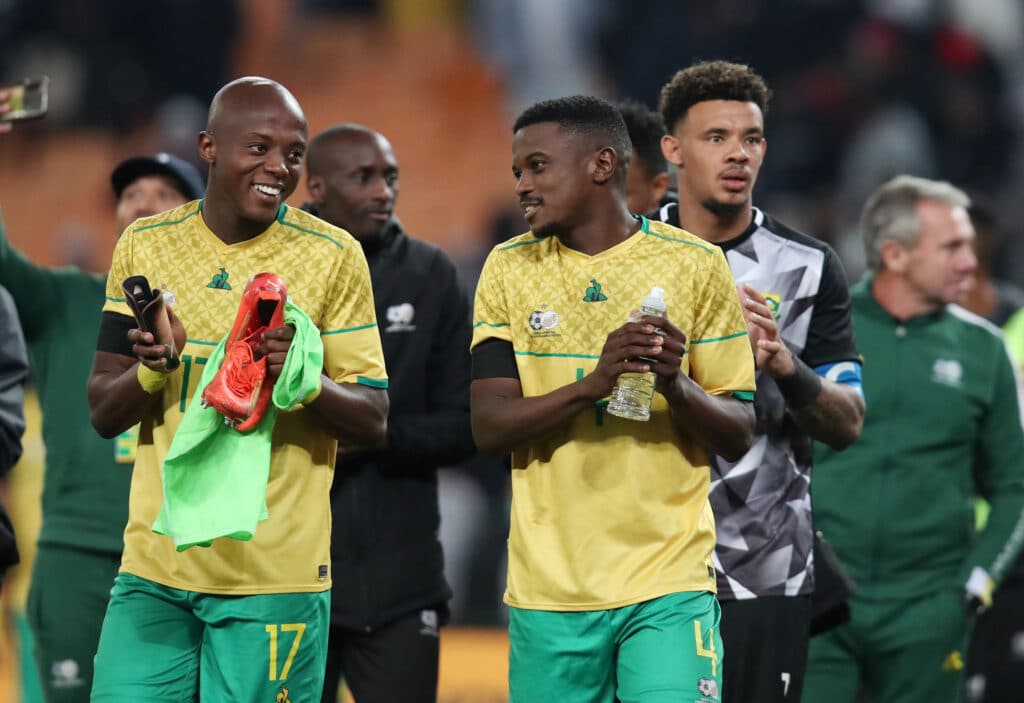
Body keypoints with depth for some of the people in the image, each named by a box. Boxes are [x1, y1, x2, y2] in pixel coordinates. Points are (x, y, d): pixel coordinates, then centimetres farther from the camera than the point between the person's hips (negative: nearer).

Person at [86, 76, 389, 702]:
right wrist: (152, 368, -14)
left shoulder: (333, 256, -2)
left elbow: (373, 422, -1)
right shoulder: (146, 246, 5)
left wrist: (303, 379, -21)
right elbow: (104, 414, 7)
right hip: (156, 564, 2)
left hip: (276, 576, -2)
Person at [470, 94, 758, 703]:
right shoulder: (510, 268, 6)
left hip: (668, 583, -2)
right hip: (549, 589, 2)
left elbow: (739, 435, 3)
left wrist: (677, 387, -18)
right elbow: (490, 427, -2)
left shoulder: (695, 264, 1)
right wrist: (592, 384, -19)